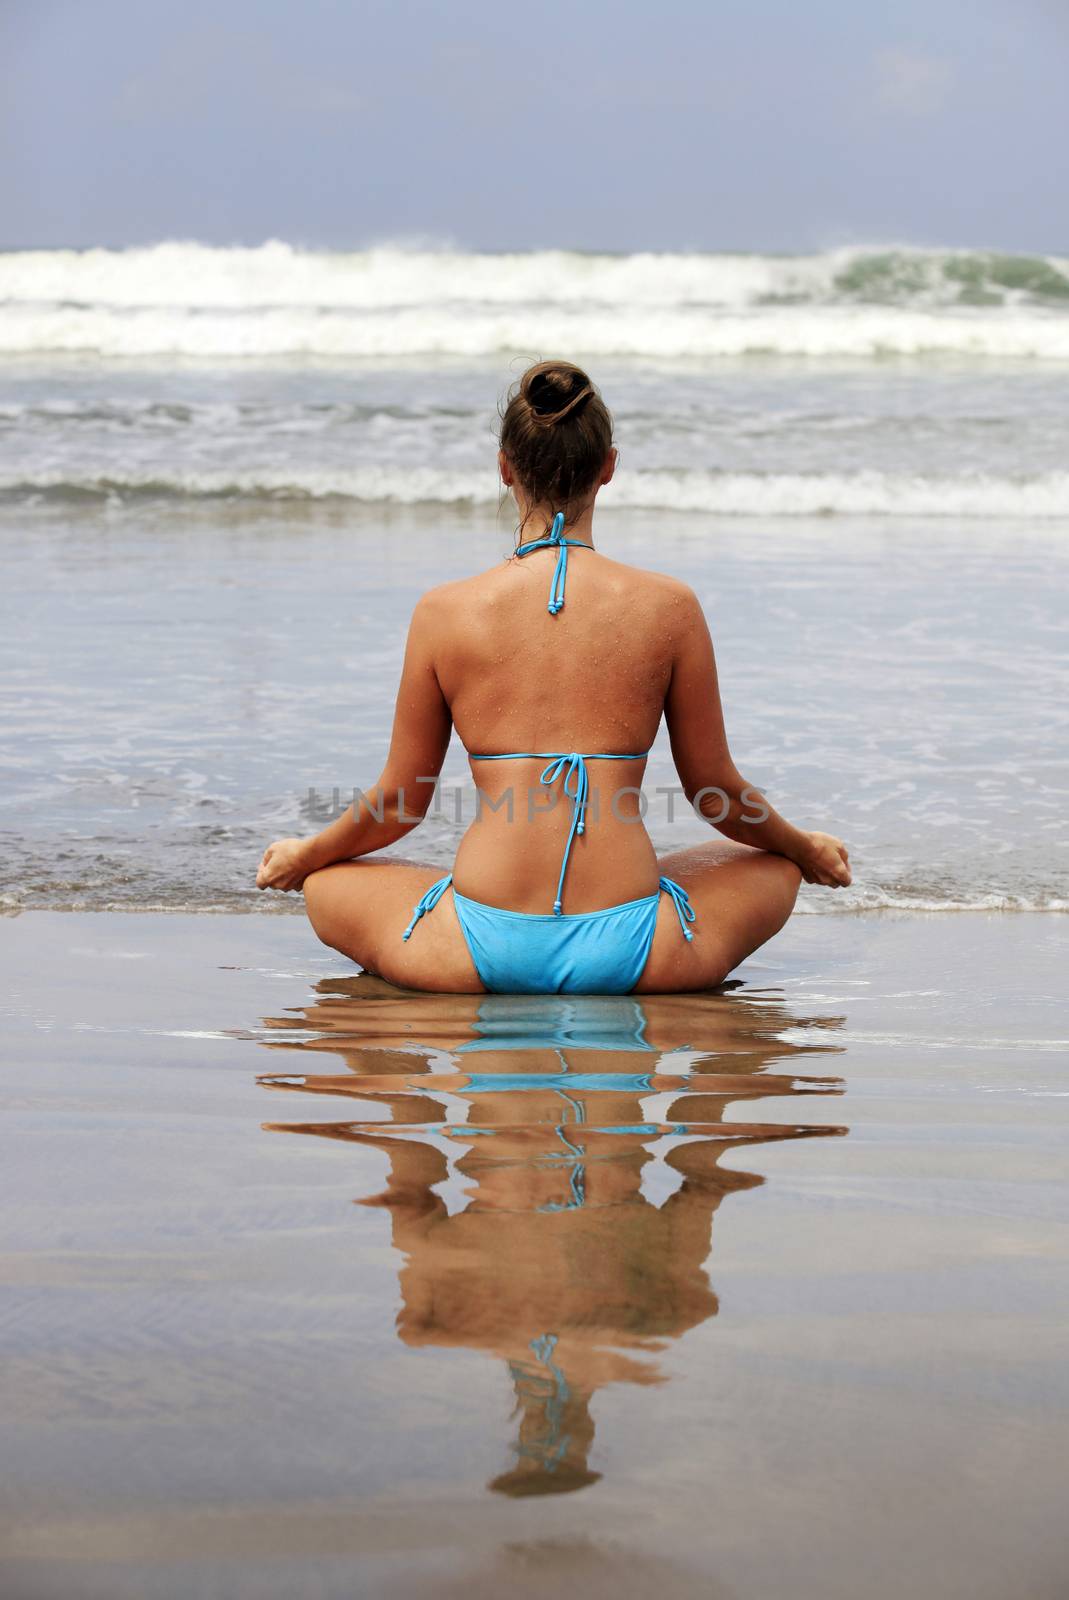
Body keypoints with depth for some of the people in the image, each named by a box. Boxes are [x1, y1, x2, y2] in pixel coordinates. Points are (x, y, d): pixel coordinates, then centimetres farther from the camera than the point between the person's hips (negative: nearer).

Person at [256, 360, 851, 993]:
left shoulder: (445, 612, -2)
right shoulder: (669, 606, -3)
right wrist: (807, 849, 28)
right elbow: (717, 793, 7)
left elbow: (400, 801, 7)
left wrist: (302, 855, 28)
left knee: (326, 884, 29)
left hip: (481, 953, 0)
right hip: (627, 949, 1)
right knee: (776, 867, 30)